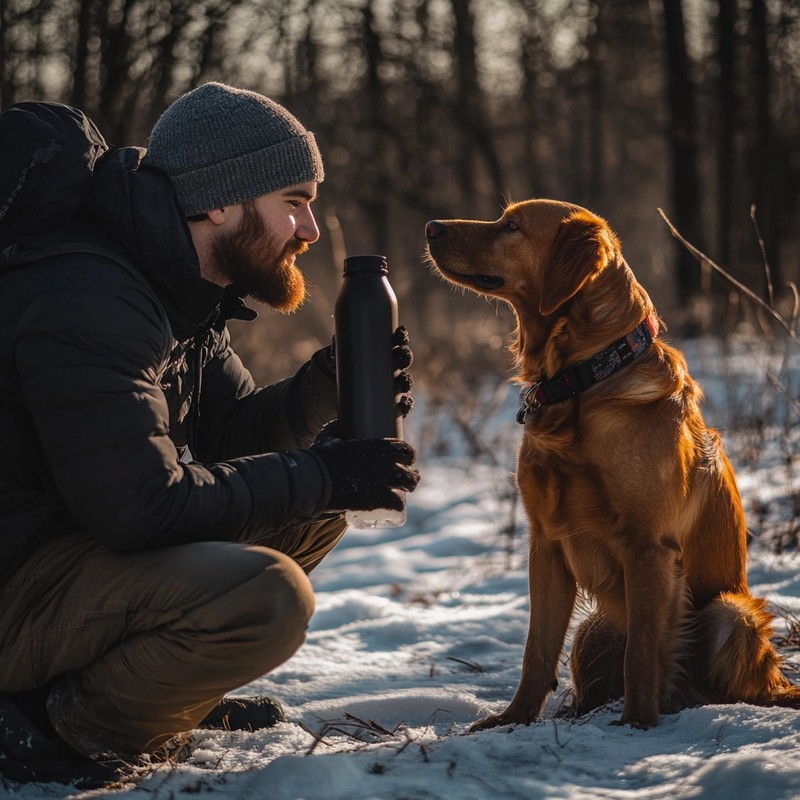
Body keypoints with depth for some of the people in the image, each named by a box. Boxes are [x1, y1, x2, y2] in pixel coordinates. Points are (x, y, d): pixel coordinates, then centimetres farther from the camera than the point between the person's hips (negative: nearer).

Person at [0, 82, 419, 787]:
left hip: (85, 537, 10)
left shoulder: (184, 291, 8)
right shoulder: (84, 299, -24)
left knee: (313, 519, 10)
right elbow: (141, 505, -28)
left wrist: (333, 383, -4)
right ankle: (57, 727, -10)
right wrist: (318, 476, -19)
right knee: (265, 596, -30)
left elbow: (231, 431, 15)